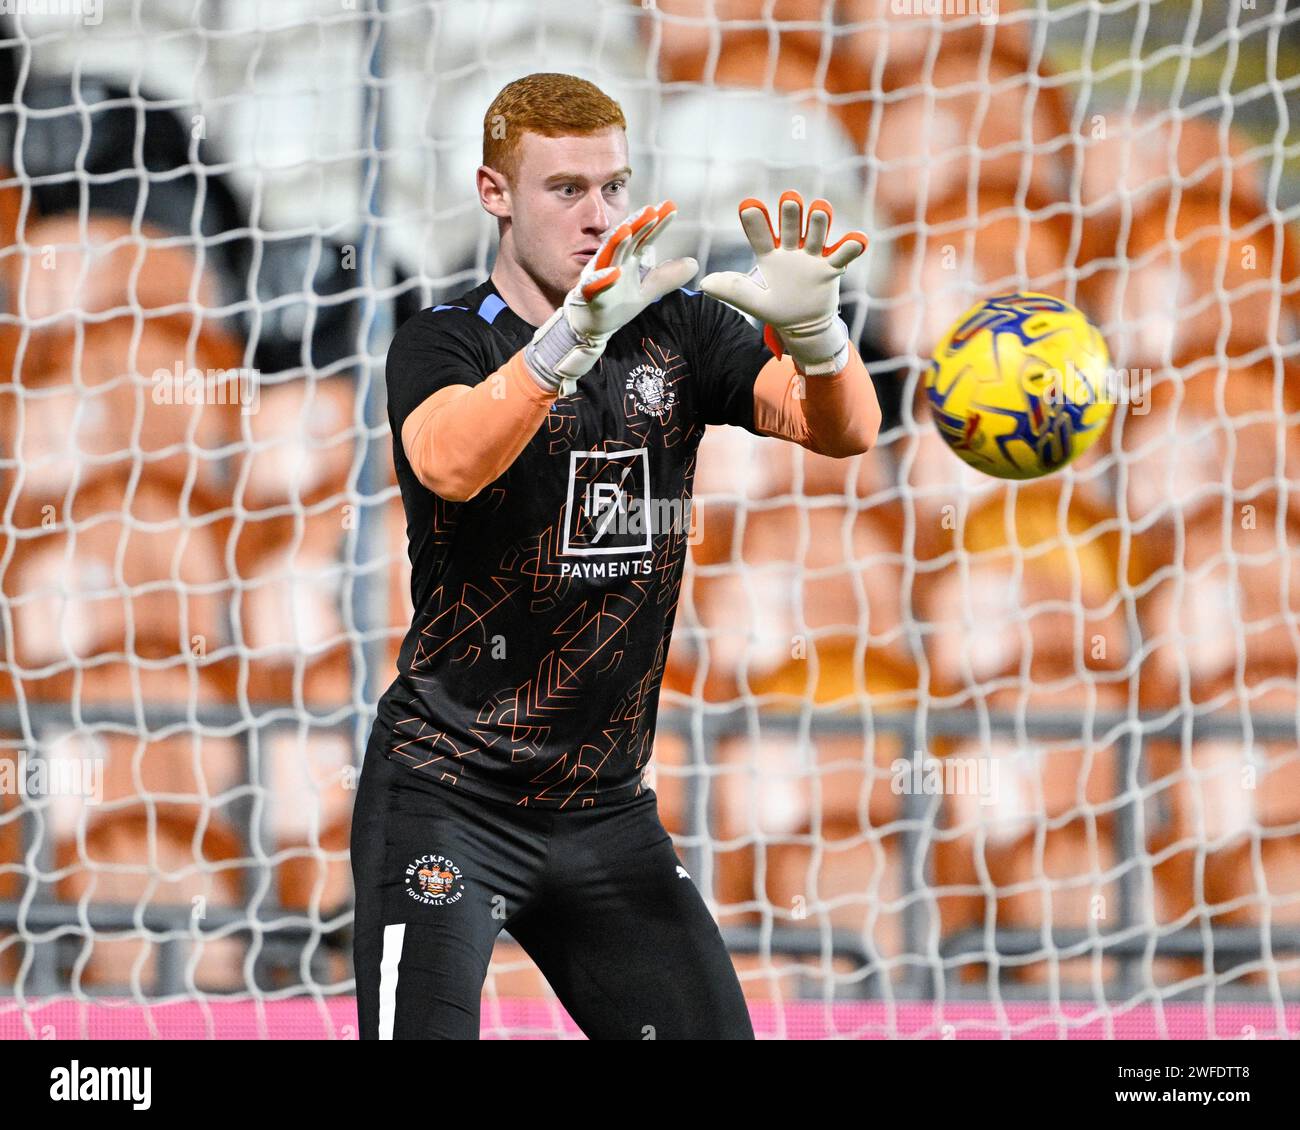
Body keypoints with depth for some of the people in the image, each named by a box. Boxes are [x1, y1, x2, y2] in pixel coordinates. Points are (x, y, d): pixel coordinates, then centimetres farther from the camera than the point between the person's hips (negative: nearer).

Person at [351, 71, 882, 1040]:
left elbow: (845, 430, -8)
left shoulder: (676, 330, 6)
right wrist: (577, 332, -46)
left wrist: (811, 325, -31)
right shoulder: (445, 342, -7)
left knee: (713, 1032, 0)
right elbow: (451, 465, -31)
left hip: (606, 807, 5)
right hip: (447, 800, -5)